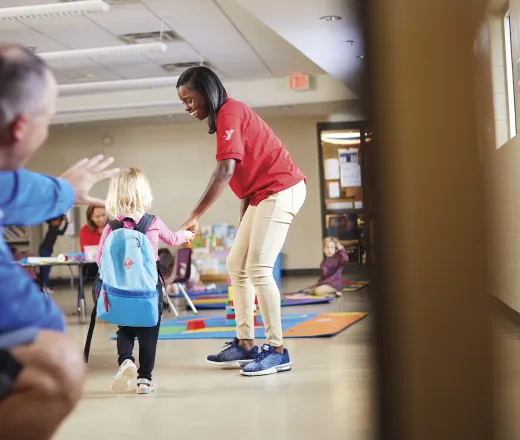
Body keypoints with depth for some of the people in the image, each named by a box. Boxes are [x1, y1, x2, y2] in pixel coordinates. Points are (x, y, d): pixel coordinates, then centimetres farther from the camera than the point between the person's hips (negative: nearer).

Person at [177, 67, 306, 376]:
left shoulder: (229, 113, -16)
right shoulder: (229, 115, 15)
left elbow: (225, 171, -27)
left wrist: (195, 217, -29)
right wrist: (243, 219, 12)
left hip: (280, 189, -10)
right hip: (263, 194, 10)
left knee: (258, 269, -13)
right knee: (237, 265, 9)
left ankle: (278, 351, -7)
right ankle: (245, 345, 13)